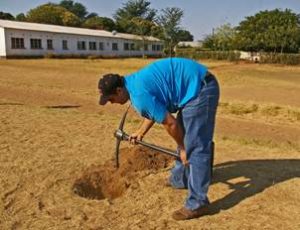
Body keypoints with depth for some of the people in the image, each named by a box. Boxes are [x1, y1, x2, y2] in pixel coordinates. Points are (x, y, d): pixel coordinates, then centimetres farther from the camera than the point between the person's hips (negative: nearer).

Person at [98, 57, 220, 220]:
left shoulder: (139, 94, -21)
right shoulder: (134, 82, 11)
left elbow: (170, 123, -16)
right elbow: (155, 112, 27)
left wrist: (181, 148, -2)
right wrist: (140, 133, 31)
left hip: (200, 89, -11)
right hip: (197, 86, 11)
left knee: (195, 147, -8)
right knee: (184, 137, 21)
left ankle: (197, 204, -1)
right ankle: (179, 179, 37)